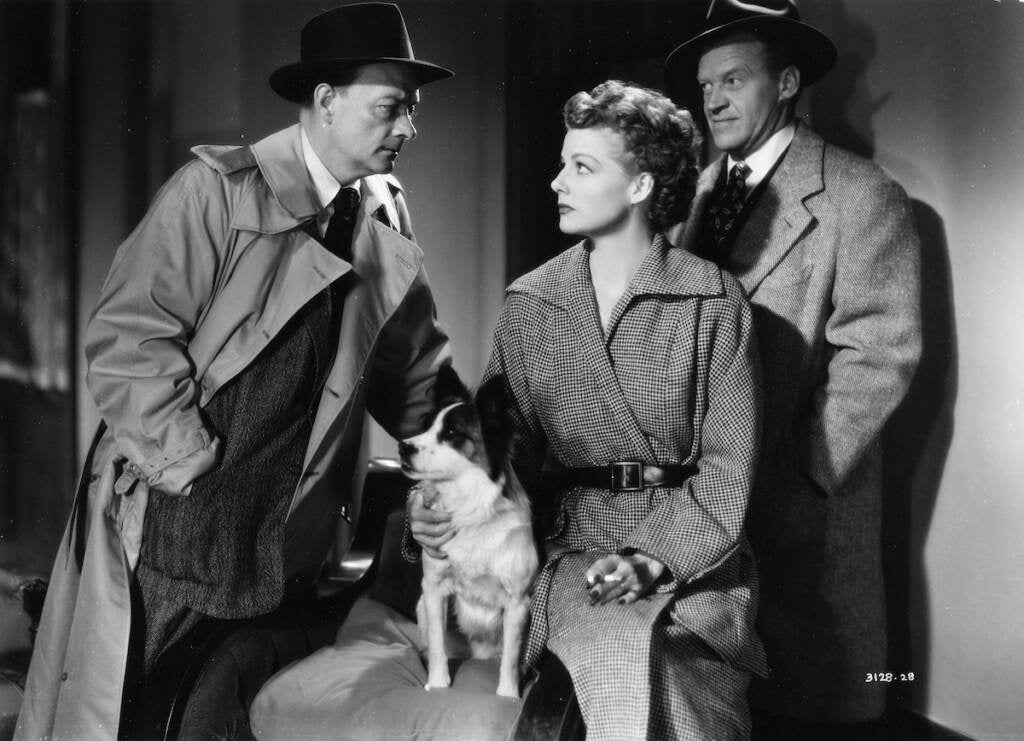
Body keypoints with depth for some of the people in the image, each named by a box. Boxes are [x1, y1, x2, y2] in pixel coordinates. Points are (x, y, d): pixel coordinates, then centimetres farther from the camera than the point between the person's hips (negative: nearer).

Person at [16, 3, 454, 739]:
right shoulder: (216, 189, -9)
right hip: (163, 522, -4)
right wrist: (193, 465, -16)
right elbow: (124, 337, -13)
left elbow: (416, 374, 10)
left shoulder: (387, 224, 7)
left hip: (285, 541, 4)